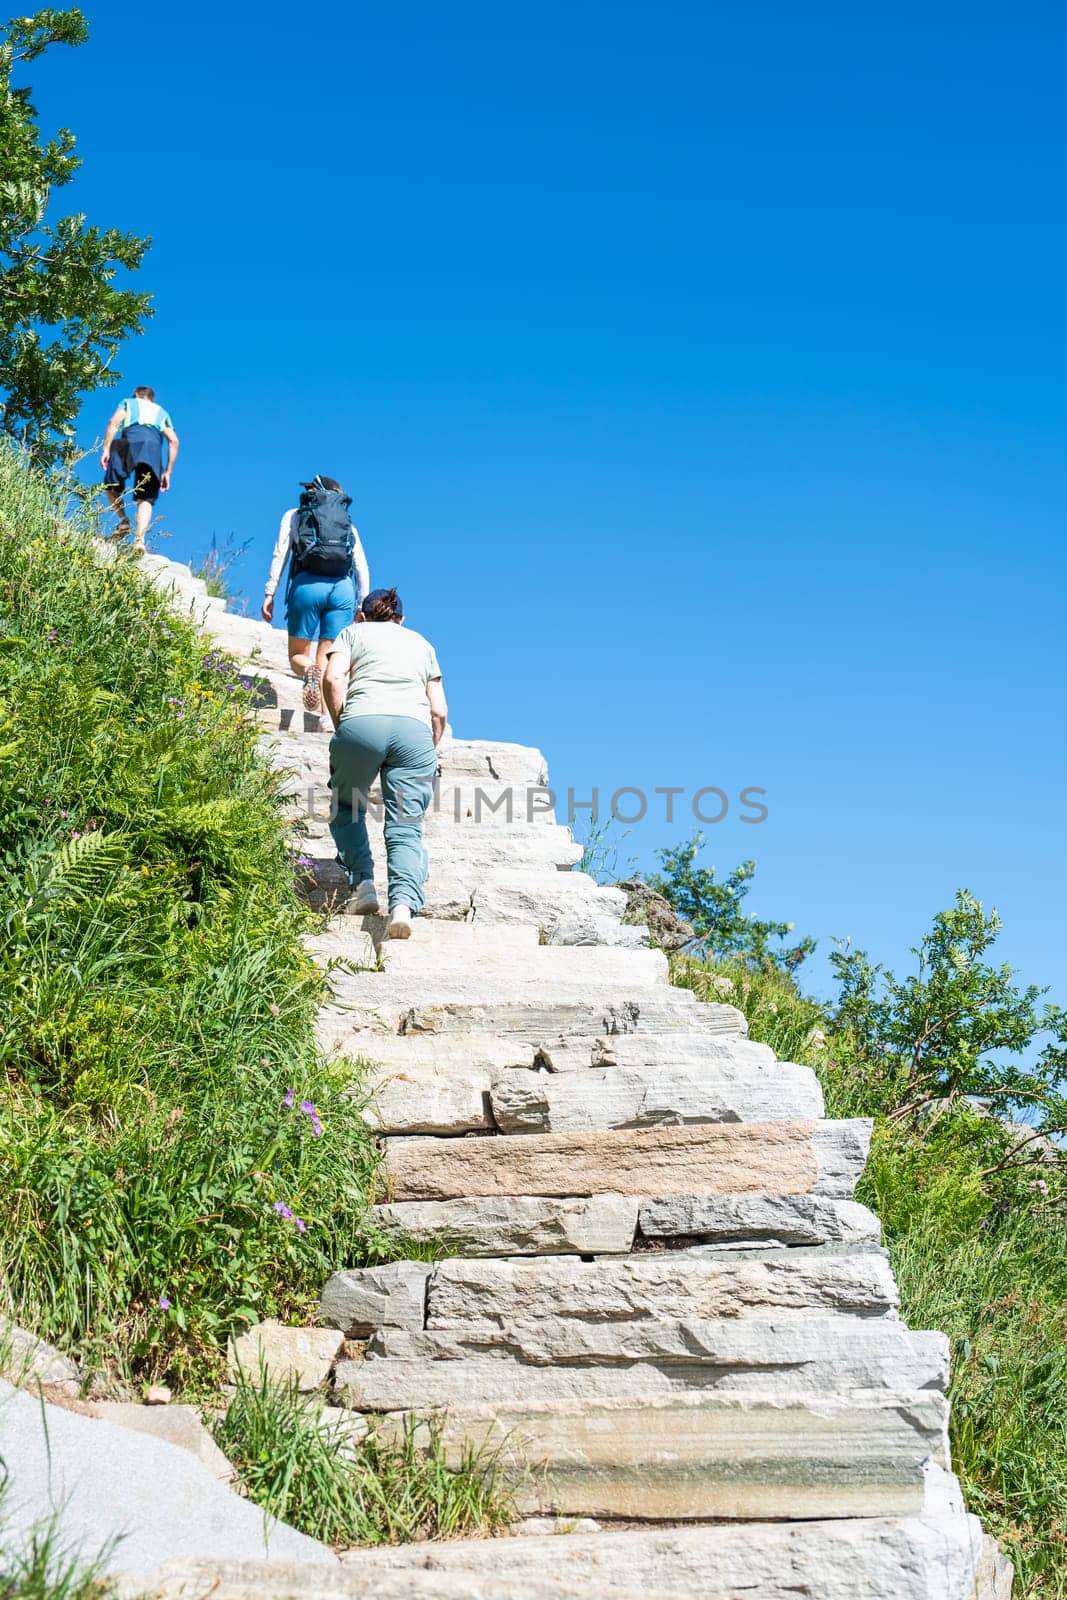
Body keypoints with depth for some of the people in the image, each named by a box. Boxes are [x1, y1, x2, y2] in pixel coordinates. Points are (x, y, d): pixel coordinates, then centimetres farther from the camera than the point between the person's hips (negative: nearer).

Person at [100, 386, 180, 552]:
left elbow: (114, 422, 6)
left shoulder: (128, 403, 29)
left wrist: (106, 449, 0)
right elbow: (173, 440, 19)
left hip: (130, 441, -2)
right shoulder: (162, 412, 36)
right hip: (153, 446, 2)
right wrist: (168, 472, 18)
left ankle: (123, 521, 0)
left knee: (111, 486, 18)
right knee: (145, 499, -4)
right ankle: (139, 539, -24)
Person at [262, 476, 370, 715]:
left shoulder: (294, 515, 21)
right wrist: (362, 606, 15)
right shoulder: (349, 525, 25)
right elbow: (362, 568, 14)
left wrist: (269, 592, 2)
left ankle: (309, 670, -27)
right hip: (343, 588, 2)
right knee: (327, 661, 3)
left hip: (307, 585, -2)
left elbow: (280, 553, 6)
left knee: (297, 655, 9)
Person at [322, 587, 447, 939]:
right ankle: (404, 903, -27)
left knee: (347, 807, 21)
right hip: (416, 728, 1)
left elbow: (333, 678, 3)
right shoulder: (422, 643, 32)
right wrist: (429, 752, 32)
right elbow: (440, 711, 21)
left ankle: (364, 884, 4)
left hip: (362, 723, -1)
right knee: (406, 828, -3)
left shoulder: (353, 632, 24)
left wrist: (341, 725, 11)